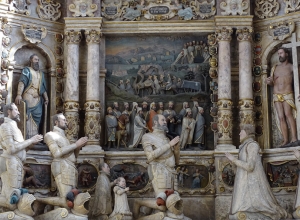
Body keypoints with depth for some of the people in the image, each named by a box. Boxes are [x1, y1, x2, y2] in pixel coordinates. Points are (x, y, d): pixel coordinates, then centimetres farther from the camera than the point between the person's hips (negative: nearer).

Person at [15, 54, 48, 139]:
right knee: (27, 119, -11)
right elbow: (22, 82, -10)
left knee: (36, 120, 1)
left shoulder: (41, 73, 23)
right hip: (28, 98, -6)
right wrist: (19, 95, -24)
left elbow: (43, 87, 25)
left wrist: (46, 98, 14)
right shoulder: (27, 70, 4)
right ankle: (27, 139, -14)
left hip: (38, 100, 6)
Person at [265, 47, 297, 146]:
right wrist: (269, 82, -7)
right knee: (281, 117, -4)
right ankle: (285, 140, -6)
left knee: (288, 113, -24)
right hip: (276, 95, 4)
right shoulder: (274, 68, 15)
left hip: (287, 95, -4)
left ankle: (294, 138, -29)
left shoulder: (291, 67, 4)